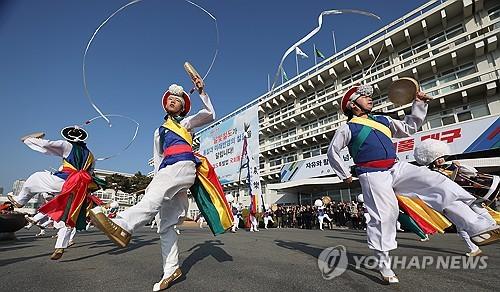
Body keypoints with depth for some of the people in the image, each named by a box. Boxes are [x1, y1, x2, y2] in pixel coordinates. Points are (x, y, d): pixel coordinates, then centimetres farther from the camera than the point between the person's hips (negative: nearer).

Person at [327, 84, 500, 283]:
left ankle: (478, 228, -6)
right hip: (373, 175, -6)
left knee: (440, 184, -9)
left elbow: (409, 127, 30)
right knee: (384, 216, -11)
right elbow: (332, 153, 5)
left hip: (397, 168, 6)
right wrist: (345, 175, 3)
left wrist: (419, 104, 19)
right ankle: (383, 265, 3)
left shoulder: (383, 120, 22)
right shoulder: (347, 128, 3)